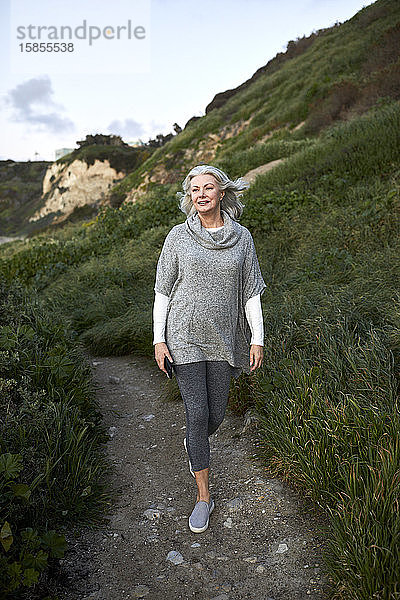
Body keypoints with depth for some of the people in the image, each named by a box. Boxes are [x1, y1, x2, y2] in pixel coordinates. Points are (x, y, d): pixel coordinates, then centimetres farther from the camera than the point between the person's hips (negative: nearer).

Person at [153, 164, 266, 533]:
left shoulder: (242, 237, 3)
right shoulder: (178, 237, -2)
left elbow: (251, 291, 5)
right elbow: (163, 290, 1)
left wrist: (258, 339, 0)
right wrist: (159, 339, -4)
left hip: (223, 340, 2)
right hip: (185, 338, -2)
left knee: (215, 416, 9)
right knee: (197, 415, -4)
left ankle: (194, 443, 46)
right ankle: (203, 497, 15)